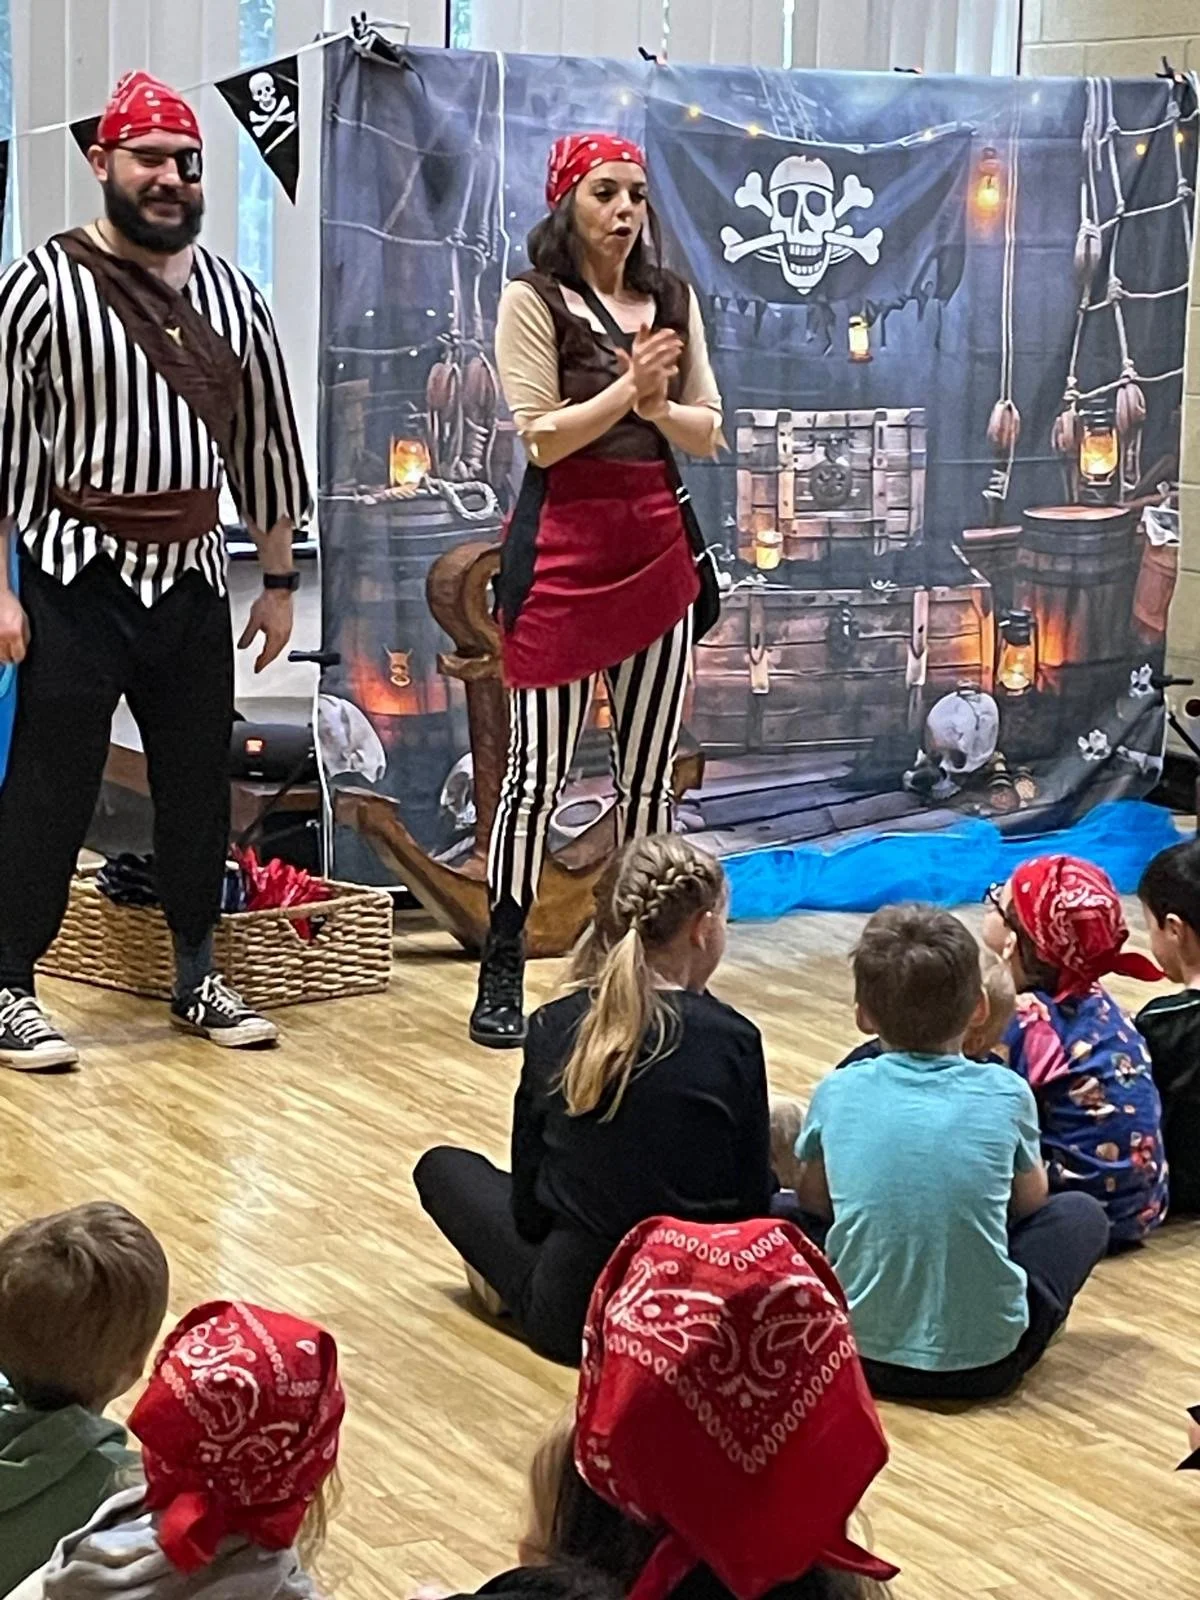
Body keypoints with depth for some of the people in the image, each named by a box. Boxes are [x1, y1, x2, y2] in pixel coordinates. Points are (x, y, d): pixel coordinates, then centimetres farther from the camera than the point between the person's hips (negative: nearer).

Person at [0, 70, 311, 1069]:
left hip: (195, 581, 5)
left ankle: (197, 980, 25)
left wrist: (280, 582, 12)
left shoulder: (233, 297, 7)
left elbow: (265, 442, 13)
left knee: (198, 788, 11)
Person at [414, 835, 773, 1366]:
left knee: (441, 1167, 23)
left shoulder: (552, 1028, -6)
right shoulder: (733, 1040, -11)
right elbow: (752, 1206, -3)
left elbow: (528, 1207, 1)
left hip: (573, 1316, 2)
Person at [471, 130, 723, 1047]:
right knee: (538, 770, -4)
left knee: (650, 771, 8)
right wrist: (626, 388, -17)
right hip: (564, 546, -5)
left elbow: (708, 434, 9)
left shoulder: (673, 300, 12)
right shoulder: (533, 300, -3)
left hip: (658, 545, 5)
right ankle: (502, 976, 3)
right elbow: (541, 437, -9)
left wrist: (658, 405, -10)